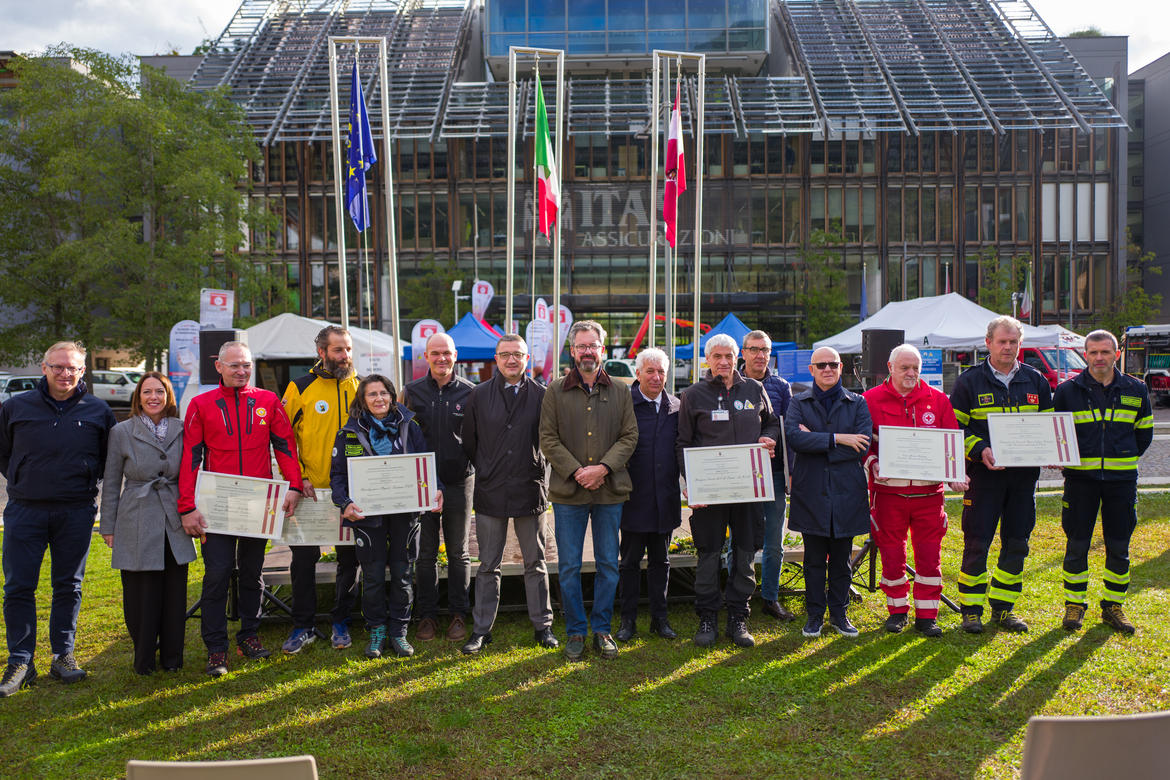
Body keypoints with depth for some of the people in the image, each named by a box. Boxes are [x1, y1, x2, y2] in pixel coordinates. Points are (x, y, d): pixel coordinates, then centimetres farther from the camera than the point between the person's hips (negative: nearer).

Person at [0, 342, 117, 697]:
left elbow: (111, 457, 15)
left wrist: (86, 482, 5)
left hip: (76, 512, 0)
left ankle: (63, 655, 20)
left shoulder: (98, 411, 3)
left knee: (69, 586, 8)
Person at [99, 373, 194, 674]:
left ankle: (171, 656, 19)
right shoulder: (122, 432, 2)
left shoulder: (182, 430, 6)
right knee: (140, 592, 2)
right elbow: (111, 483, 5)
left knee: (175, 592, 5)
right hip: (137, 525, -2)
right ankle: (144, 658, 18)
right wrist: (108, 526, 4)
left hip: (174, 524, 2)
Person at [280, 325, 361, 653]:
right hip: (310, 490, -2)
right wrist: (298, 477, -9)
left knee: (349, 558, 9)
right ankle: (303, 626, 19)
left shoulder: (360, 388, 4)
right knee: (304, 558, 4)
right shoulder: (300, 388, -2)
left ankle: (341, 622, 24)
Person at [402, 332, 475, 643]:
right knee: (426, 553, 7)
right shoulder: (412, 392, 4)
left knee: (458, 553, 9)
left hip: (459, 482, -1)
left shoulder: (469, 392, 2)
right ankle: (427, 615, 18)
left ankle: (459, 614, 19)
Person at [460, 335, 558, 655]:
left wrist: (539, 472, 4)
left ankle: (542, 626, 21)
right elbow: (468, 442, 9)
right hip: (490, 493, 0)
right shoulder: (479, 395, 3)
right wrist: (486, 472, 11)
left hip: (530, 491, 0)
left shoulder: (541, 396, 1)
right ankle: (481, 629, 17)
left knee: (535, 563, 9)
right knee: (488, 566, 8)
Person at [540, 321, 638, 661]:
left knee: (608, 565, 8)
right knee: (569, 566, 4)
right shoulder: (556, 391, 3)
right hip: (568, 492, -1)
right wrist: (575, 471, -12)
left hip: (610, 491, 1)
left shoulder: (620, 392, 7)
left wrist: (603, 467, -12)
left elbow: (629, 436, 3)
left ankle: (602, 629, 22)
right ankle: (575, 632, 18)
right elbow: (548, 439, -1)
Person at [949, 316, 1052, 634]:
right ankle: (971, 611, 9)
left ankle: (1003, 607, 22)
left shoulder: (1035, 381, 11)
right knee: (977, 544, -2)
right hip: (984, 473, -4)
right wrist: (980, 450, -18)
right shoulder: (969, 381, -1)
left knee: (1017, 544, 9)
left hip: (1024, 474, 4)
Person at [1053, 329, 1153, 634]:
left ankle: (1113, 606, 20)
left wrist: (1124, 458, 9)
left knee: (1119, 547, 7)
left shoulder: (1135, 390, 5)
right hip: (1081, 478, -1)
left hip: (1121, 480, 2)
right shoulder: (1068, 391, 0)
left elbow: (1144, 433, 16)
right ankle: (1074, 604, 15)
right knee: (1077, 545, 3)